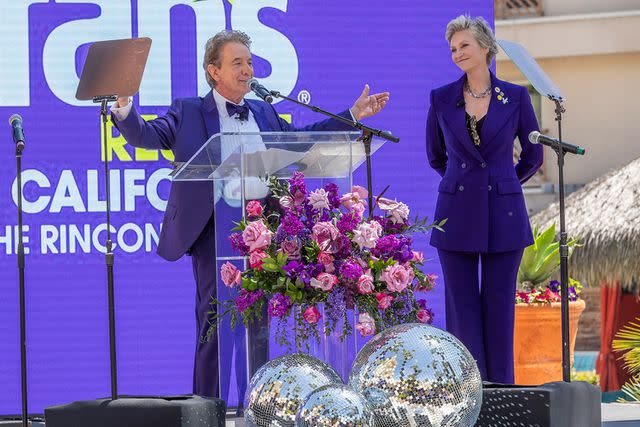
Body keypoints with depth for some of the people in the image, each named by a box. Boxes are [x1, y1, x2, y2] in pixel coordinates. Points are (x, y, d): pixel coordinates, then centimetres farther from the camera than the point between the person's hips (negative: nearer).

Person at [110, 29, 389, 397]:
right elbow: (147, 136, -5)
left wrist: (353, 115, 22)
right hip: (215, 227, -5)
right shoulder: (188, 113, 4)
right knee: (214, 319, -4)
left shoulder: (265, 114, 18)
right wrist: (124, 109, -25)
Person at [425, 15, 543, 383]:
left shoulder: (516, 97, 0)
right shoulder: (441, 99, 3)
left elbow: (533, 156, 12)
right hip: (457, 215, 1)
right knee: (462, 305, 1)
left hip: (503, 215, -1)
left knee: (499, 305, 2)